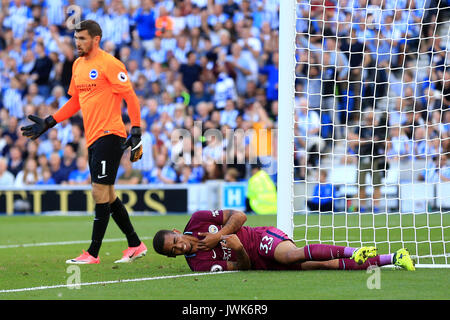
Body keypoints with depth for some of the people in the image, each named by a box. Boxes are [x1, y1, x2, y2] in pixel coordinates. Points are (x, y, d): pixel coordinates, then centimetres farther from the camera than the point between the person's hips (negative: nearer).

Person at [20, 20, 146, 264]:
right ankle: (135, 245, 21)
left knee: (100, 193, -9)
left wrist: (136, 132, -17)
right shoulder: (78, 65, 16)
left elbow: (130, 98, -11)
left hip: (109, 135, -9)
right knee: (107, 196, 11)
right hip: (92, 138, 9)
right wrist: (48, 123, 19)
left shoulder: (109, 64, -10)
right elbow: (75, 101, 25)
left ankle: (92, 254, -8)